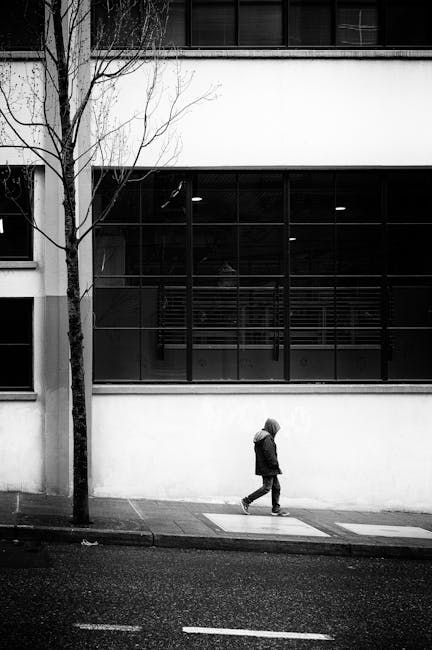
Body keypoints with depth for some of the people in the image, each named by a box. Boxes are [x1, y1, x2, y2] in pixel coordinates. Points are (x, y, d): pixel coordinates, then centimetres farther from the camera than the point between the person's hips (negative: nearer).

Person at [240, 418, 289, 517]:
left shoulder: (260, 436, 15)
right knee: (267, 487, -8)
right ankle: (246, 501, -6)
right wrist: (275, 464, -15)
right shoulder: (267, 438, -17)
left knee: (276, 486, 12)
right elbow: (269, 453, -23)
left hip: (263, 467, 11)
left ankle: (276, 509, 14)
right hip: (268, 468, -11)